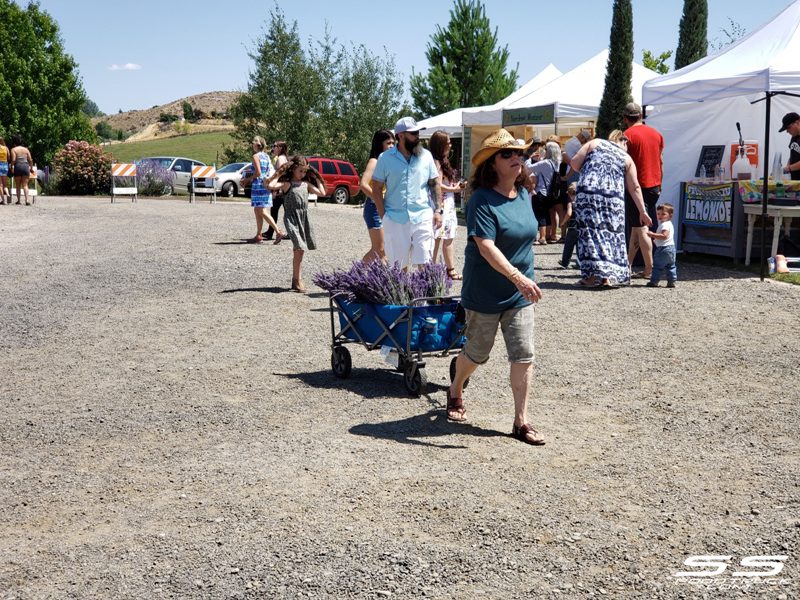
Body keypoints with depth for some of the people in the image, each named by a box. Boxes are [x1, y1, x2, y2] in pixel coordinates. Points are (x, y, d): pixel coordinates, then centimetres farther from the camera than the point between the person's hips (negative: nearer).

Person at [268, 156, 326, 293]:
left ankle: (297, 279, 21)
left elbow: (322, 193, 13)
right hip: (291, 218, -6)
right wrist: (278, 175, -6)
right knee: (299, 248, -15)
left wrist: (316, 178, 15)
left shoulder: (306, 184, 13)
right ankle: (297, 280, -9)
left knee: (299, 250, 11)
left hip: (303, 218, 6)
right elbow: (271, 186, -18)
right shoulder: (287, 183, -3)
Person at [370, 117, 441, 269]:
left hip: (422, 217, 1)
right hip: (395, 220, -1)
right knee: (397, 267, 8)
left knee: (425, 264, -1)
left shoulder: (426, 156, 5)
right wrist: (384, 216, -3)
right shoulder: (385, 158, 0)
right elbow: (376, 189, 3)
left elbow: (435, 184, 11)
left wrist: (439, 210, 1)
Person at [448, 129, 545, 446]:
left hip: (519, 294, 5)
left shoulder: (524, 194, 3)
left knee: (523, 356, 0)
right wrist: (516, 276, -40)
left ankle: (521, 422, 8)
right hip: (485, 293, -5)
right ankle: (455, 392, 42)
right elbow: (486, 247, -30)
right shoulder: (482, 200, -19)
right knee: (477, 353, 12)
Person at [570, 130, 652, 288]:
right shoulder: (627, 158, 18)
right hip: (614, 199, 1)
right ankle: (611, 276, 4)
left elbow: (575, 163, 7)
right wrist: (642, 211, 18)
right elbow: (634, 188, 14)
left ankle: (594, 275, -9)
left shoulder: (594, 143, 15)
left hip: (588, 193, -1)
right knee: (613, 234, 9)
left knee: (590, 232, -2)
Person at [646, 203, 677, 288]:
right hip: (671, 247, 10)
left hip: (663, 248, -10)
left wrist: (653, 235, -26)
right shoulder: (669, 224, 18)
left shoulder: (664, 225, -16)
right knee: (670, 266, 13)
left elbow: (664, 236, -28)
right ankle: (672, 281, 13)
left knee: (657, 265, -3)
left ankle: (654, 281, -1)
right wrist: (656, 240, 26)